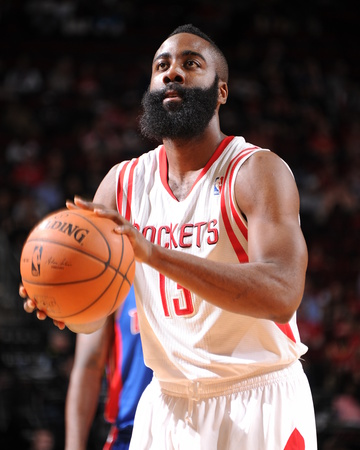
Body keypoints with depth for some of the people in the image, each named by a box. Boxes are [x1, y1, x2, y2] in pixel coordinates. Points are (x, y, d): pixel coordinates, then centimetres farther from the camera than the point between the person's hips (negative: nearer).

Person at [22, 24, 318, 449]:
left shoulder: (258, 171, -12)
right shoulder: (122, 182, 5)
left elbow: (282, 294, -26)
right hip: (168, 404, 4)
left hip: (259, 402, -4)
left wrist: (153, 253, -35)